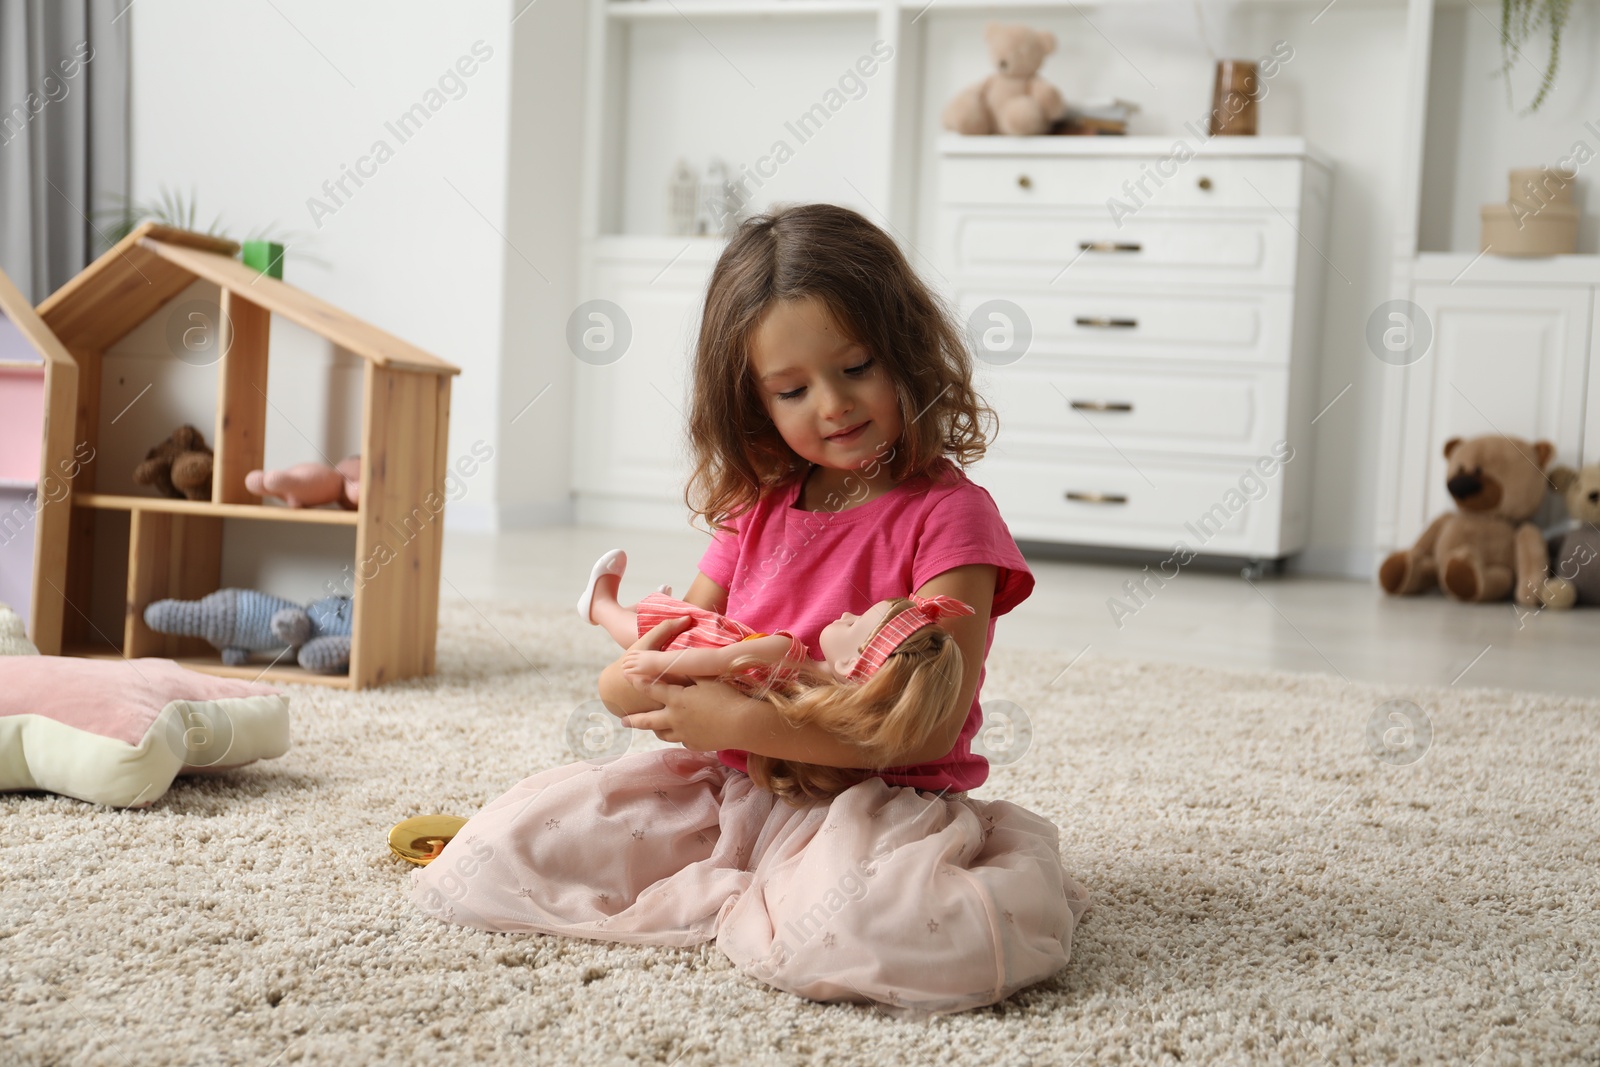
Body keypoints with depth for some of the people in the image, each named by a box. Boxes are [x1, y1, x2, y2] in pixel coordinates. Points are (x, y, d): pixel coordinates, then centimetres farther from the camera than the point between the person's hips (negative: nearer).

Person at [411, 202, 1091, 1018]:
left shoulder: (949, 515, -10)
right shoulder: (757, 509, 10)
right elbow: (689, 633, 15)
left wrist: (737, 719, -23)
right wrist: (644, 678, -13)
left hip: (876, 801, -5)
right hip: (731, 788, 5)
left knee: (869, 931, -41)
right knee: (497, 848, -10)